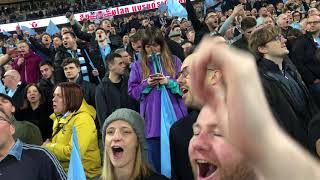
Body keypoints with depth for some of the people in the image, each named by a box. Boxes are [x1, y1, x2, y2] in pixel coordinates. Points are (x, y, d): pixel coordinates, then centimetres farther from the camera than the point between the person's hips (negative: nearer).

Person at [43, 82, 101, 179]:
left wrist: (48, 147, -11)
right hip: (63, 169, 7)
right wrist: (49, 144, -2)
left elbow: (73, 152, -25)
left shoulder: (82, 119, -17)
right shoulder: (60, 118, 11)